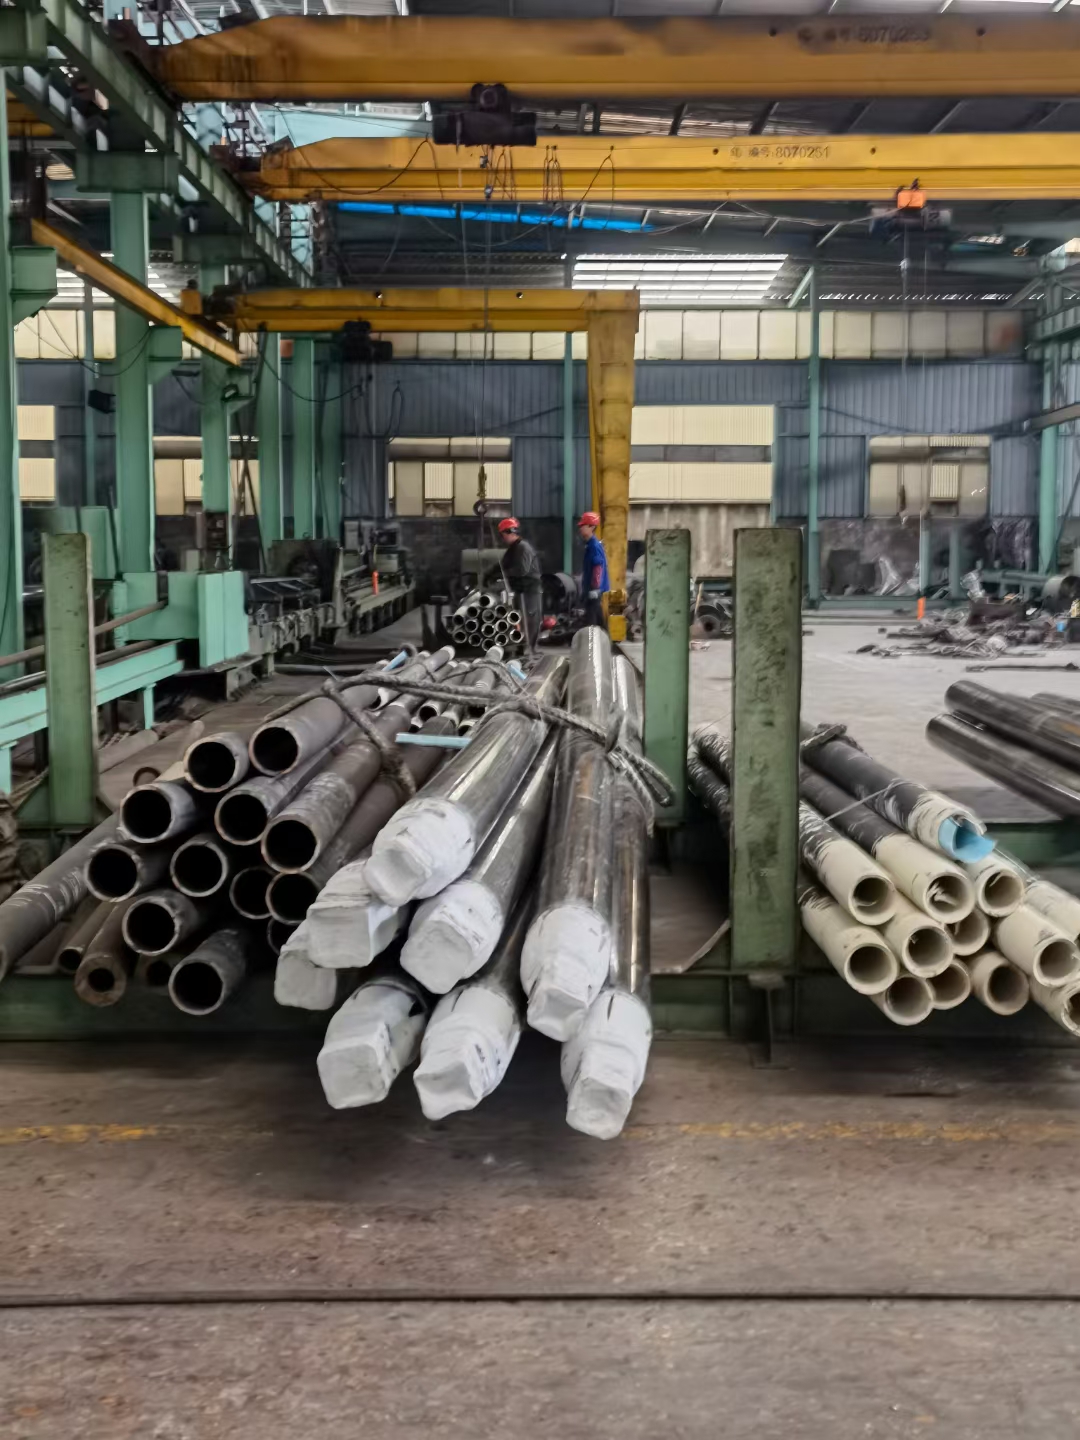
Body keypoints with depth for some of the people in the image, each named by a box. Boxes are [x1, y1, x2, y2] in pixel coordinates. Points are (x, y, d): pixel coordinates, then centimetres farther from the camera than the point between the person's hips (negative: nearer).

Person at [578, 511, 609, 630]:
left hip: (594, 589, -10)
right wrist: (585, 589, 24)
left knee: (591, 620, -11)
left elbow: (598, 568, -21)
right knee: (598, 617, 15)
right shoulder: (590, 544, 15)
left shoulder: (595, 545, -15)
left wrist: (595, 589, -23)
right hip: (590, 588, 10)